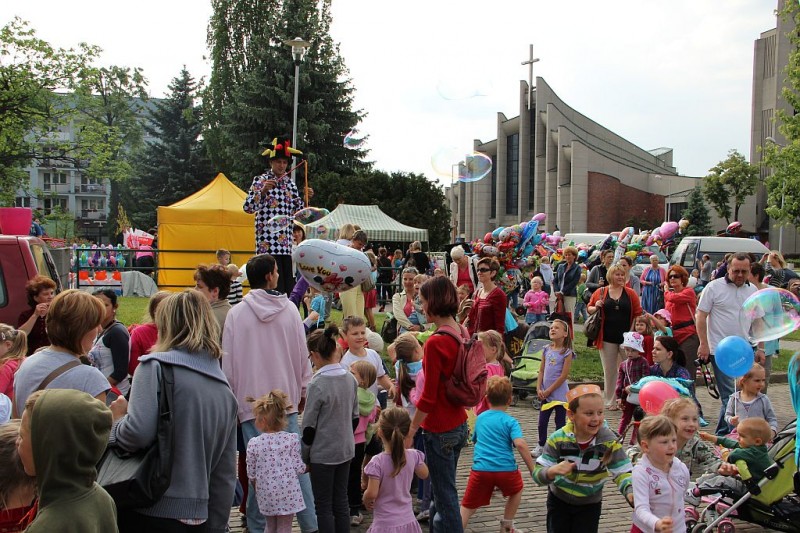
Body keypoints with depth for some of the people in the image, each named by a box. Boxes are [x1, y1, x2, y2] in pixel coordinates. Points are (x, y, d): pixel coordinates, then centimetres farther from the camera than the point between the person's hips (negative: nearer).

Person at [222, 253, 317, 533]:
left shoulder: (236, 313, -4)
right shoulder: (289, 309, -1)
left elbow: (229, 363, 0)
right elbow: (303, 355, 3)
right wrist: (303, 391, 16)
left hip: (251, 402, -1)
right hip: (286, 399, 1)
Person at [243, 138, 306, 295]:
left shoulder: (289, 182, 15)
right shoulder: (260, 180, 1)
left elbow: (297, 211, 18)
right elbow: (247, 208, -7)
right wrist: (262, 191, -18)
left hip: (286, 243, 5)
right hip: (268, 244, -5)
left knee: (288, 286, 4)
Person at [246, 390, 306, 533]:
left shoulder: (253, 443, -8)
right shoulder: (292, 439, -10)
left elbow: (251, 474, 0)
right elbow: (299, 468, -8)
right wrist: (307, 466, 14)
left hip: (266, 495, 2)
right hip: (288, 494, -2)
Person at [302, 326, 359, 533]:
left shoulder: (317, 383, -19)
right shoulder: (350, 378, 0)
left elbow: (309, 426, -13)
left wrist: (305, 457, -2)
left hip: (322, 454, -6)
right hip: (345, 450, 6)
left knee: (324, 506, 7)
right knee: (341, 501, 16)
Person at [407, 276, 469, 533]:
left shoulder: (435, 343, -23)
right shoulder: (462, 334, 1)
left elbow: (428, 397, -20)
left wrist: (410, 430, -11)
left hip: (439, 430, -8)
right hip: (459, 423, 8)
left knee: (445, 496, 5)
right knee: (442, 489, 23)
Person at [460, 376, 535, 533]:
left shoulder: (480, 418, 14)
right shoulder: (510, 421, 1)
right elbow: (520, 444, -14)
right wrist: (533, 470, -10)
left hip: (480, 470, 1)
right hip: (506, 470, -1)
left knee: (467, 507, 9)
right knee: (517, 490, 31)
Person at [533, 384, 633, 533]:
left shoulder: (609, 441, -21)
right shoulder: (558, 439, -22)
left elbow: (622, 472, -19)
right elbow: (538, 474, -22)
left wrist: (631, 492, -40)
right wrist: (551, 472, -44)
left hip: (590, 505, 0)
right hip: (559, 501, 0)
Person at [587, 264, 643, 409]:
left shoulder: (630, 293, 4)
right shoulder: (600, 293, 4)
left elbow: (638, 313, 3)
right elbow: (589, 309, 10)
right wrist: (596, 307, -12)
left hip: (626, 337, 0)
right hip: (607, 338, 0)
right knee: (609, 370, 8)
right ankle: (610, 402, 18)